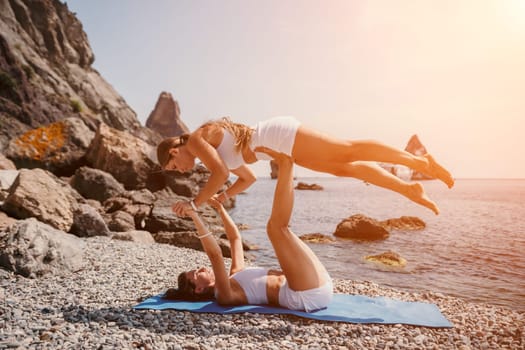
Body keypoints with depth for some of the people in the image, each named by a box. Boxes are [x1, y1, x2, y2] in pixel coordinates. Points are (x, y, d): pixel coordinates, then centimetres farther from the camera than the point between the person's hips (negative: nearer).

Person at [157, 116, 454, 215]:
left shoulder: (196, 140, -3)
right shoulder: (212, 149, 23)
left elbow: (221, 174, -18)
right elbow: (249, 178, 27)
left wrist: (195, 203, -7)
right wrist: (221, 197, 18)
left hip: (279, 135, -8)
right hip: (282, 147, 8)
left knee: (348, 151, -10)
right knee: (344, 168, 5)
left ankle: (421, 161, -3)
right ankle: (410, 189, 7)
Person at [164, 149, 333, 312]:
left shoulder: (235, 277, 21)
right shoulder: (224, 295, -6)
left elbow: (235, 237, 26)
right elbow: (215, 254, -22)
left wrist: (220, 207, 21)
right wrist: (195, 217, -21)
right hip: (308, 295, -8)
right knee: (276, 225, -19)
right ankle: (285, 163, -9)